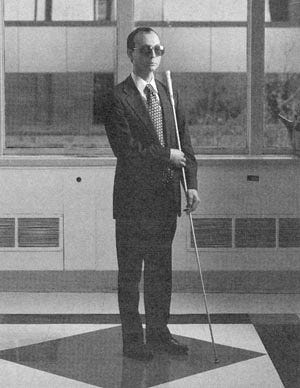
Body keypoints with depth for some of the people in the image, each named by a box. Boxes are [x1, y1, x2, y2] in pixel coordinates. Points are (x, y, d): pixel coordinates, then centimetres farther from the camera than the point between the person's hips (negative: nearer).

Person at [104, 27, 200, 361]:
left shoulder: (168, 95, 12)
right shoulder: (118, 98, -9)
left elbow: (184, 145, 10)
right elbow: (126, 150, -18)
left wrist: (191, 185, -2)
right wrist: (166, 154, -11)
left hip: (165, 199, 6)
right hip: (134, 199, -6)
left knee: (161, 271, 13)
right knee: (130, 273, 3)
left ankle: (158, 333, 25)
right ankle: (132, 340, 12)